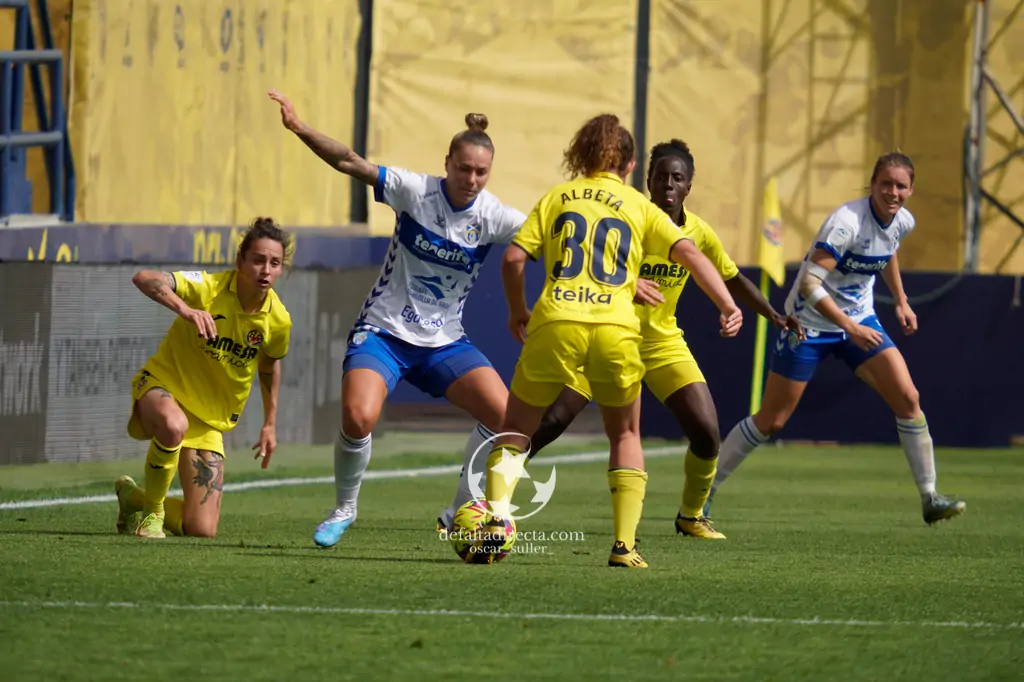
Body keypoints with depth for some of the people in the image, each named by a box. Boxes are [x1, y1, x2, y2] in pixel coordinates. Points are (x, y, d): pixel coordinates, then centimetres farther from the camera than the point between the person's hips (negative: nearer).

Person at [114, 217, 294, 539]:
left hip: (209, 421, 4)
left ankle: (134, 498, 28)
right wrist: (184, 309, -54)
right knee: (174, 425, -44)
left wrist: (270, 424, 19)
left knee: (202, 530, -4)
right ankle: (151, 509, -15)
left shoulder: (278, 320, -9)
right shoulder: (209, 288, -22)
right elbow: (144, 279, -37)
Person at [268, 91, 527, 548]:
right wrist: (299, 128, -28)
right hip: (383, 333, -3)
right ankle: (344, 510, 1)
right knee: (358, 417, -27)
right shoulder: (416, 191, -12)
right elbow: (350, 164, -16)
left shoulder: (493, 216, -7)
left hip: (444, 342, 3)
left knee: (506, 417, -14)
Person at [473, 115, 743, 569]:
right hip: (616, 328, 0)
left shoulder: (556, 198, 17)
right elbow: (687, 252, 2)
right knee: (625, 434, 20)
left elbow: (513, 258, 7)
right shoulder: (640, 207, 16)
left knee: (516, 427, 16)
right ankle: (624, 545, 7)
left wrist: (517, 312, 21)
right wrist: (728, 306, -1)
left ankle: (497, 515, -7)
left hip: (555, 324, 0)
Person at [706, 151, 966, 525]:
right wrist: (851, 328, -36)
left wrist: (901, 300, 20)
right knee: (770, 421, -2)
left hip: (860, 322, 6)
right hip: (810, 323, -6)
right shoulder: (848, 221, -27)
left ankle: (929, 498, -1)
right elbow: (810, 283, -32)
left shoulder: (902, 222, -4)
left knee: (907, 398, -9)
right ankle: (705, 490, 12)